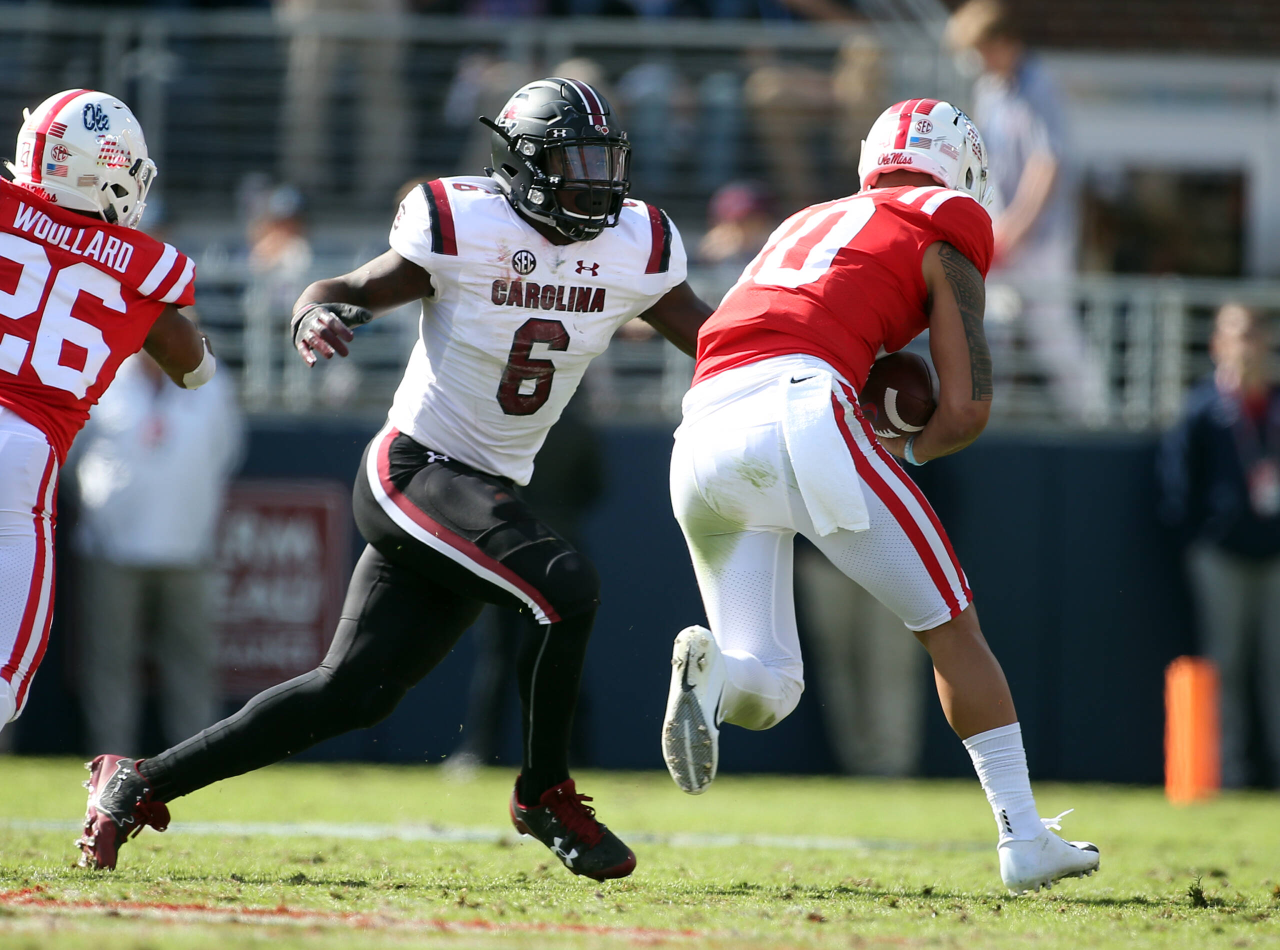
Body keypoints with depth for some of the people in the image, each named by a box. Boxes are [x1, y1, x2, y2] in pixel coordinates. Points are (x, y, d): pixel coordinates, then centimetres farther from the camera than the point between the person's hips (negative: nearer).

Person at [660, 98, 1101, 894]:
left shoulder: (807, 226, 34)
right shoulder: (944, 235, 15)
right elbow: (967, 410, 7)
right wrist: (913, 451, 28)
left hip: (701, 443, 6)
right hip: (800, 414, -5)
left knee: (768, 690, 11)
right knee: (951, 626, 10)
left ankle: (711, 668, -23)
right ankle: (1025, 838, 7)